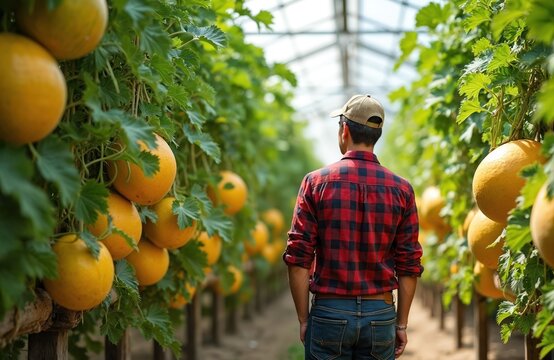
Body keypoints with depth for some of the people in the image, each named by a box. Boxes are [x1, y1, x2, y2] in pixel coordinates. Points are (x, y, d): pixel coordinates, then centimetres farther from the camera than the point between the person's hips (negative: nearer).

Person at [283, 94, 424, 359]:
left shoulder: (317, 182, -4)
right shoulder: (401, 189, 0)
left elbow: (298, 259, -6)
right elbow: (409, 266, 1)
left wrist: (303, 319, 2)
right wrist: (401, 323, 9)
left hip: (329, 311, -1)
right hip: (380, 313, 2)